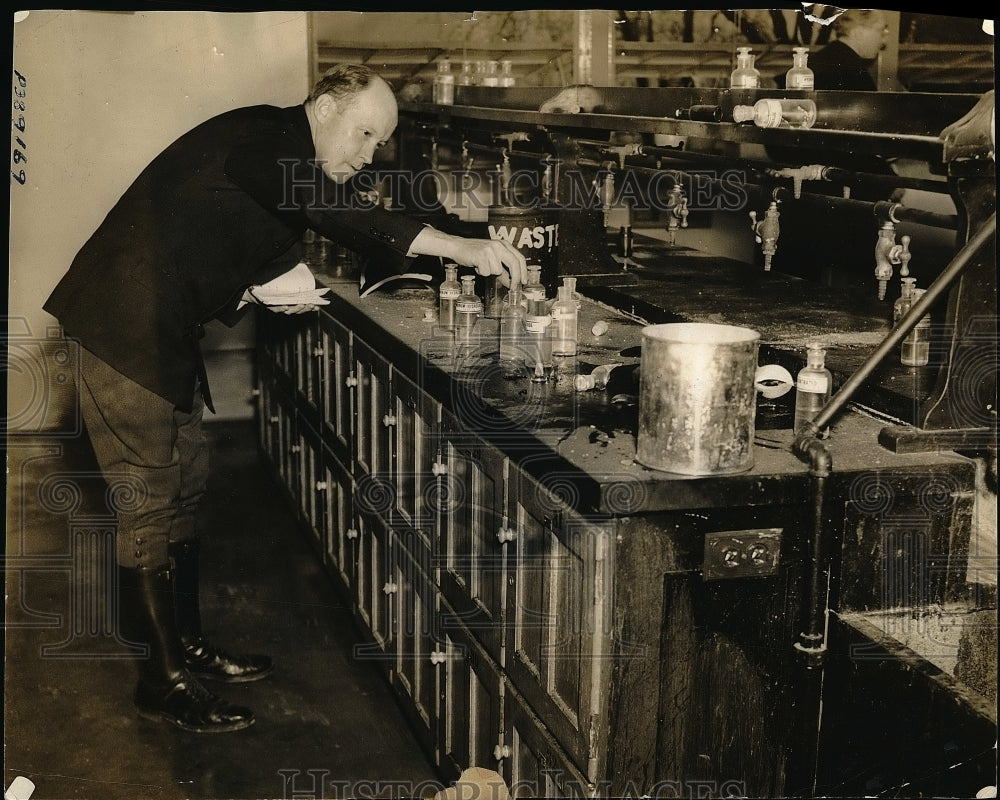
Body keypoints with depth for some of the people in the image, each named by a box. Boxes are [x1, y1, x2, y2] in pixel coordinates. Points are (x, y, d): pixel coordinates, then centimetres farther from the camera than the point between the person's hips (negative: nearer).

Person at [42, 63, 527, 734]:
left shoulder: (281, 163, 15)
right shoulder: (260, 136, -15)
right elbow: (327, 208, -34)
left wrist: (269, 290, -5)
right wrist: (461, 248, -38)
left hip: (165, 331, 10)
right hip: (128, 326, -10)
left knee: (185, 482, 15)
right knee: (152, 497, -4)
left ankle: (186, 641, 28)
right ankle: (165, 678, 7)